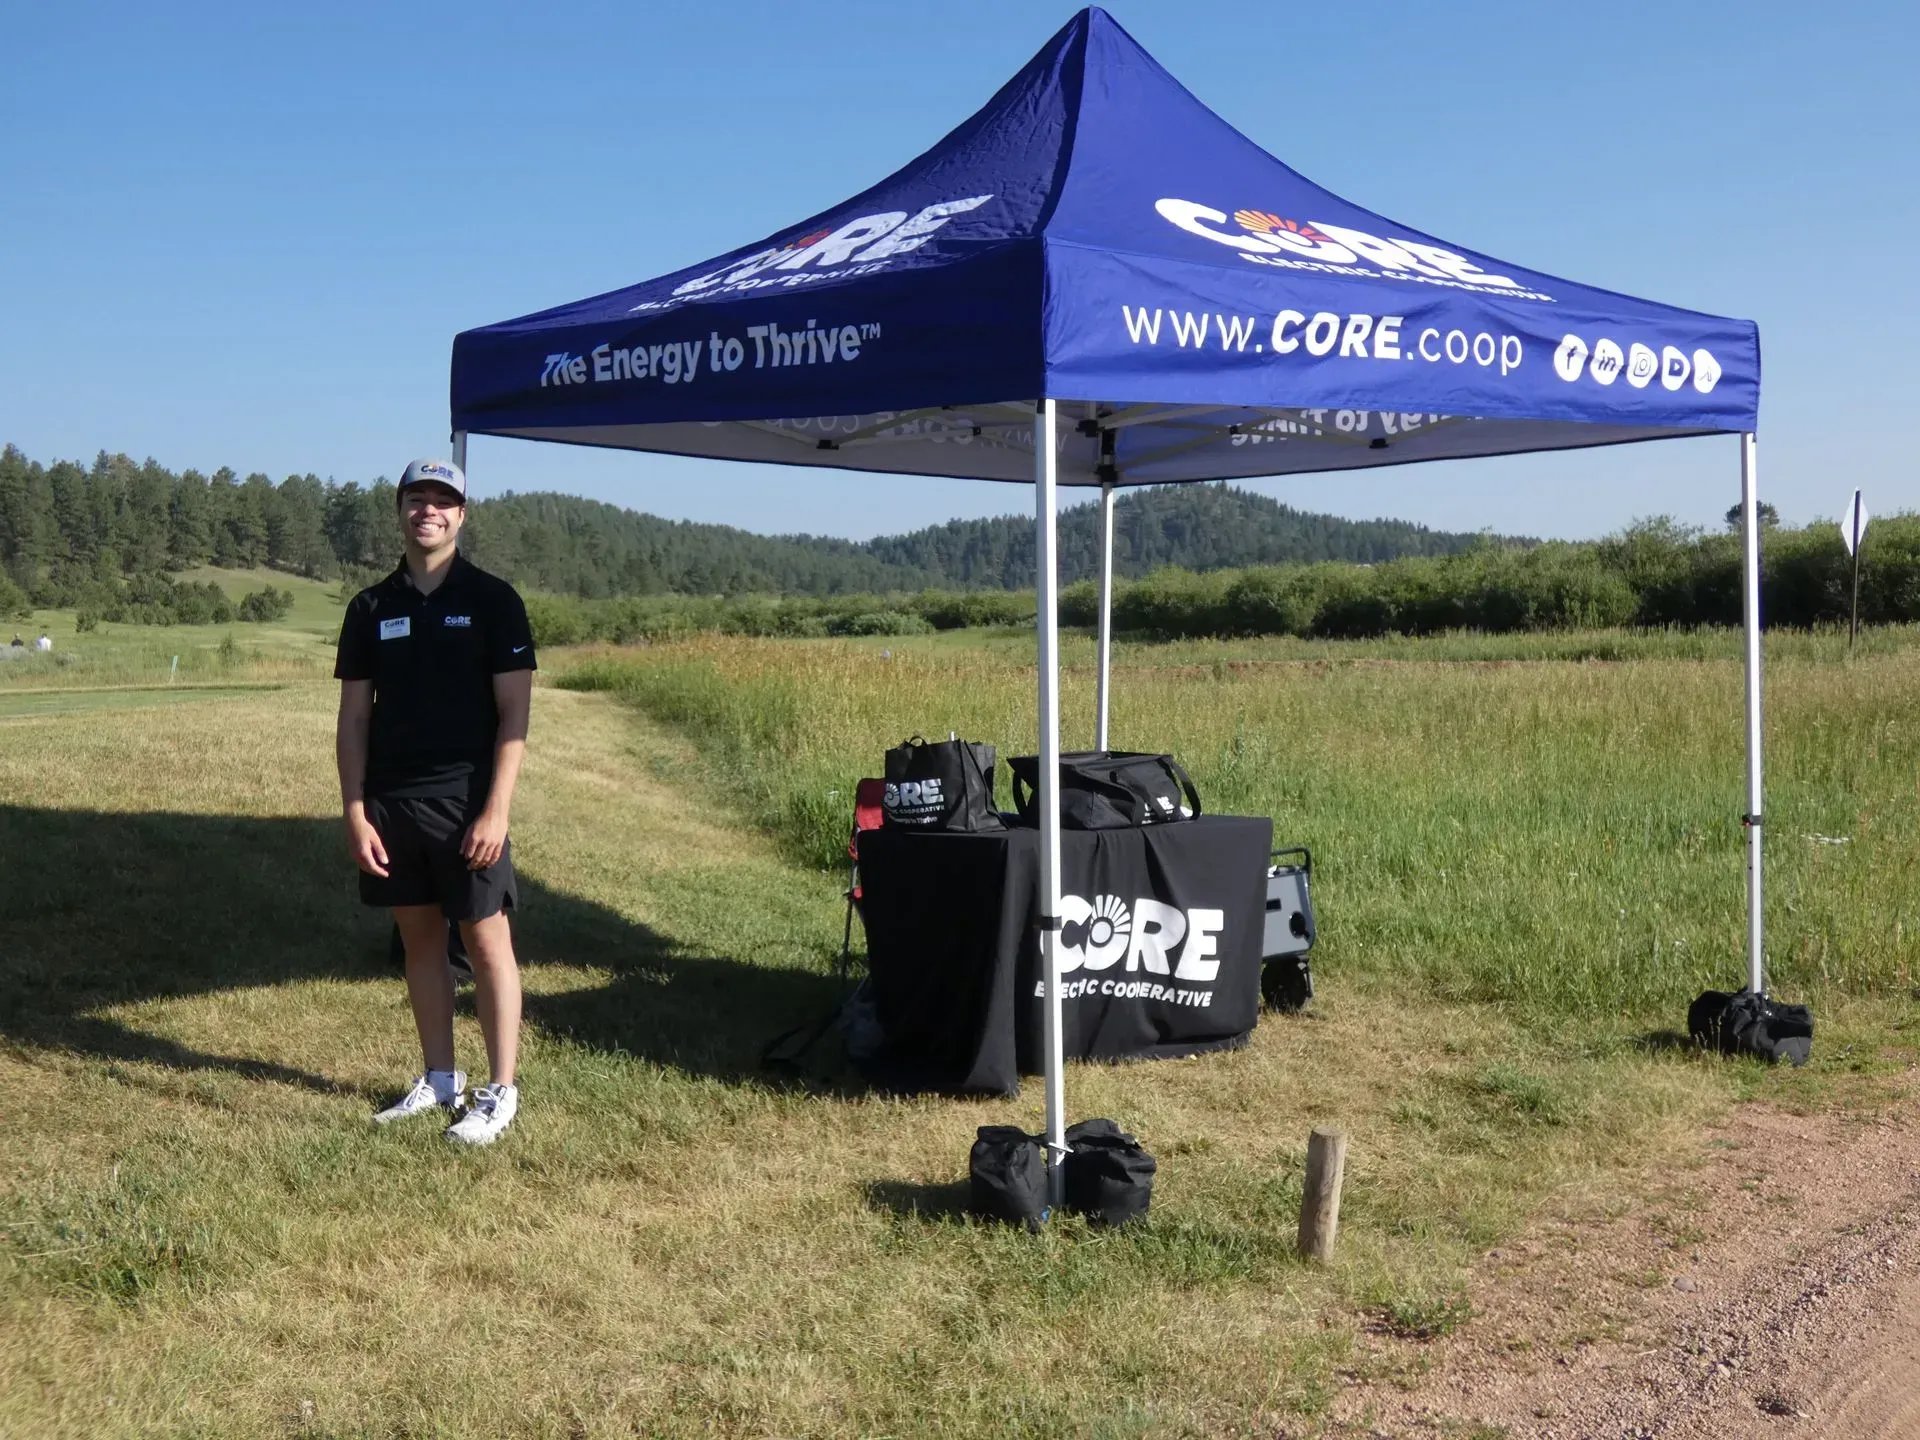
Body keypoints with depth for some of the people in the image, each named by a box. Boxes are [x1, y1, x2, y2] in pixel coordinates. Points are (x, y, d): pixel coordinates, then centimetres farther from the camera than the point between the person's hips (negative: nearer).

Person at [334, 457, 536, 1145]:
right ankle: (440, 1081, 23)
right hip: (391, 803, 4)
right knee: (420, 939, 11)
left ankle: (499, 1093, 8)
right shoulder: (372, 608, 8)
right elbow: (354, 718, 9)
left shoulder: (492, 600, -3)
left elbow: (514, 714, -6)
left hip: (466, 802, -4)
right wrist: (355, 812, 0)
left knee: (487, 943, 0)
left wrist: (495, 811, -14)